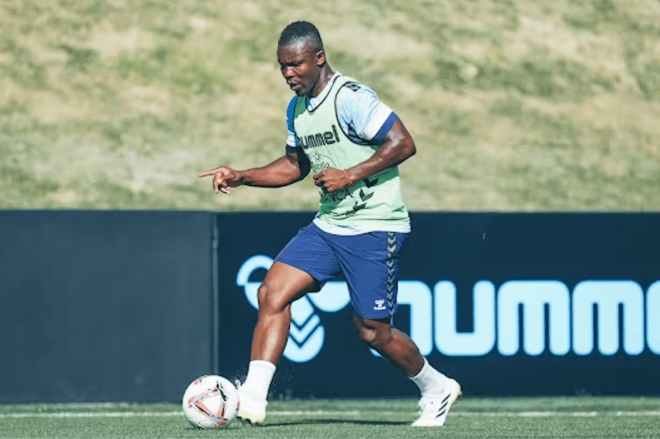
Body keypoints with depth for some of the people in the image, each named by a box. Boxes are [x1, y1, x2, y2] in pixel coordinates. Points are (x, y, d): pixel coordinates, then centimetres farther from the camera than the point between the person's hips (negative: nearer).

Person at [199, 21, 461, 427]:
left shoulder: (351, 97, -17)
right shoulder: (298, 108, 10)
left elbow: (403, 143, -20)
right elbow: (296, 165, 24)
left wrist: (350, 175, -21)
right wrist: (241, 177, 12)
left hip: (375, 228, -8)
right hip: (328, 225, 8)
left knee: (373, 331, -2)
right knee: (272, 291, -10)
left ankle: (436, 389, 24)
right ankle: (253, 398, -12)